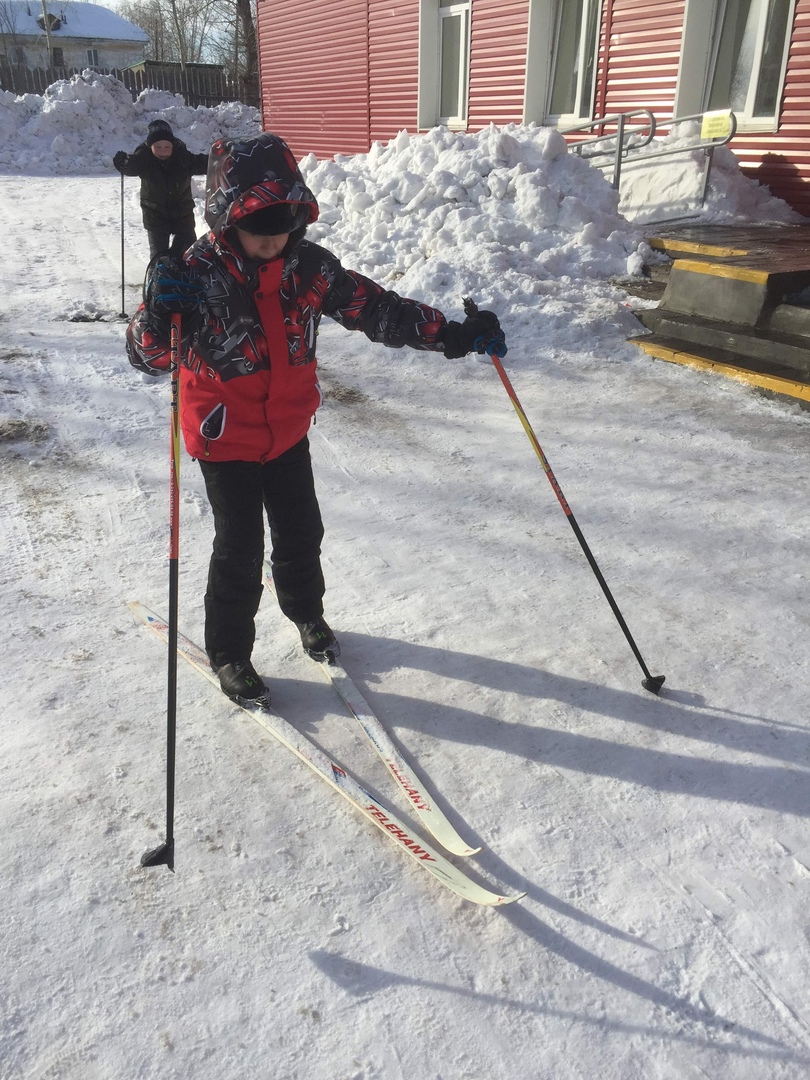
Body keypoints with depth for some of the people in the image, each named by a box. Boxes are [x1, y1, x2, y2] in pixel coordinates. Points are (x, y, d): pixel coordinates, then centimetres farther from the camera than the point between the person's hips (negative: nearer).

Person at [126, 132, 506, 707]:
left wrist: (452, 334, -6)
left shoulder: (309, 265, -7)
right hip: (226, 436, -5)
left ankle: (307, 613, 46)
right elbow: (148, 356, -22)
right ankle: (229, 653, 25)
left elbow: (374, 307, -1)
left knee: (301, 530, 18)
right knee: (240, 549, 2)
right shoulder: (200, 274, -20)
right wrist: (160, 310, -44)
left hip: (288, 428, 5)